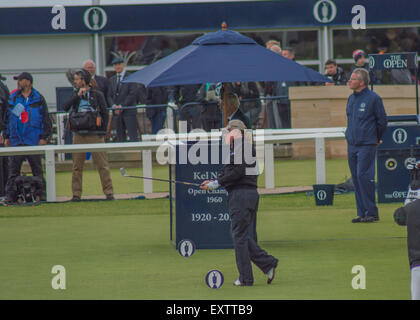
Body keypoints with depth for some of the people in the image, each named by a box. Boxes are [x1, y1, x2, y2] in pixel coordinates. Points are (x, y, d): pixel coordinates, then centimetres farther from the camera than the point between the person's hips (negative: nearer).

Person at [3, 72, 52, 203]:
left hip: (33, 141, -2)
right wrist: (6, 136, 10)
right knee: (13, 170, 1)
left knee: (37, 169, 2)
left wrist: (44, 137, -3)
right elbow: (7, 118, 15)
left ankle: (42, 194, 6)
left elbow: (46, 119, 4)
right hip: (16, 140, 2)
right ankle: (10, 195, 3)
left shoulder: (38, 99, 4)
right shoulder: (12, 98, 11)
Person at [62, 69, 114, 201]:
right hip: (79, 136, 3)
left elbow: (105, 114, 6)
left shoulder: (97, 95, 5)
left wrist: (102, 133, 0)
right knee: (77, 166, 2)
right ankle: (76, 194, 7)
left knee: (102, 165, -5)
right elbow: (65, 107, -3)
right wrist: (77, 96, -11)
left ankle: (109, 192, -3)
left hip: (95, 135, -3)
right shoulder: (75, 95, 13)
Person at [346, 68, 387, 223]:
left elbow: (382, 121, -1)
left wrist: (376, 139, 7)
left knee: (363, 176, -13)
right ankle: (362, 213, 11)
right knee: (356, 178, 6)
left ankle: (371, 213, -8)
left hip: (367, 145, -7)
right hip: (351, 145, 7)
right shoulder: (351, 98, 12)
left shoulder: (373, 98, -8)